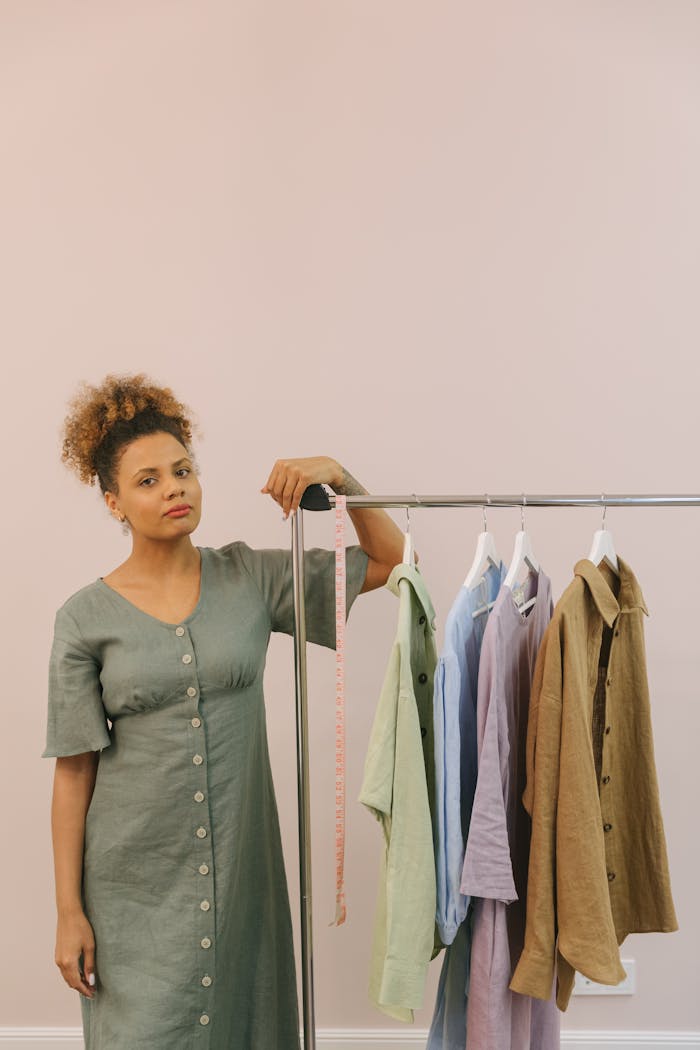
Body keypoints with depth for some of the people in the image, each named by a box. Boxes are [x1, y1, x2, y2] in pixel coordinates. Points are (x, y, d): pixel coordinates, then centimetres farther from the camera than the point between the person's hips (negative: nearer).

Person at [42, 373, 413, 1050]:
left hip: (239, 866, 2)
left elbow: (390, 560, 2)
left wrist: (338, 478, -13)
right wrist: (69, 911, -3)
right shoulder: (85, 618, -5)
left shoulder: (250, 578, -2)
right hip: (135, 878, -1)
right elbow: (74, 771, -3)